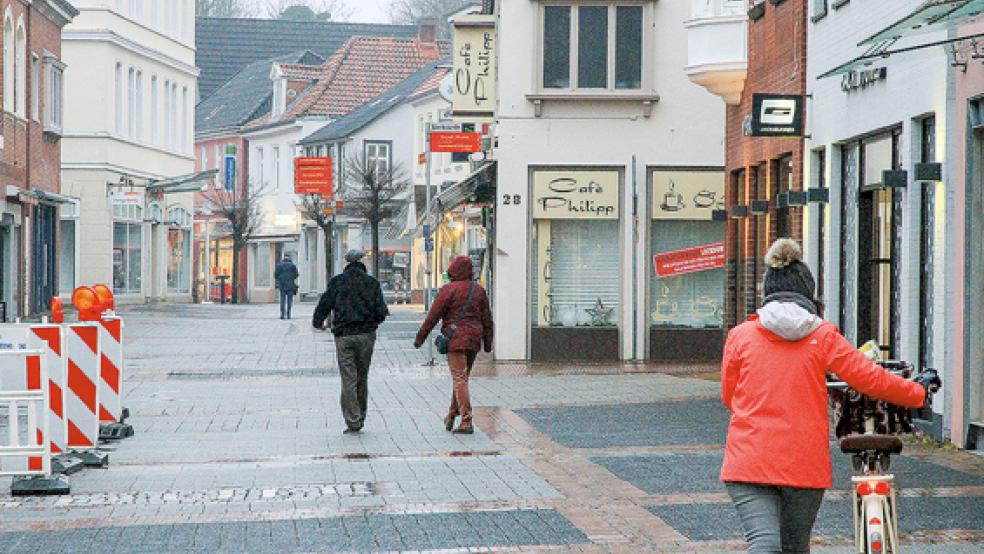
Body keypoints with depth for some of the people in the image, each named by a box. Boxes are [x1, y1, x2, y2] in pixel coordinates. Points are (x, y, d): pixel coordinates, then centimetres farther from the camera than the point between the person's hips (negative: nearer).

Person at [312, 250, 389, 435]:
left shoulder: (336, 282, 1)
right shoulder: (372, 283, 3)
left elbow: (324, 305, 1)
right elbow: (382, 312, -2)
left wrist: (317, 322, 21)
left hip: (343, 336, -1)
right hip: (366, 335, 2)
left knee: (348, 380, -2)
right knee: (362, 378, 14)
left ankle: (353, 422, -6)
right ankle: (360, 418, 19)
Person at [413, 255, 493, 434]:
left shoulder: (449, 290, -9)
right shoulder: (479, 290, 9)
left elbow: (434, 315, -8)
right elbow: (487, 318, 12)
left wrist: (420, 337, -1)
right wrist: (488, 343, 20)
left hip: (456, 339, -6)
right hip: (474, 340, 6)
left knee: (459, 379, -6)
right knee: (462, 377, 17)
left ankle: (467, 421, -13)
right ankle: (451, 416, 27)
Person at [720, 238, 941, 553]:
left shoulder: (740, 336, 2)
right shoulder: (823, 336, 0)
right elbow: (872, 379, 4)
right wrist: (917, 392, 21)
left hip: (748, 463, -1)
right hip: (805, 465, 1)